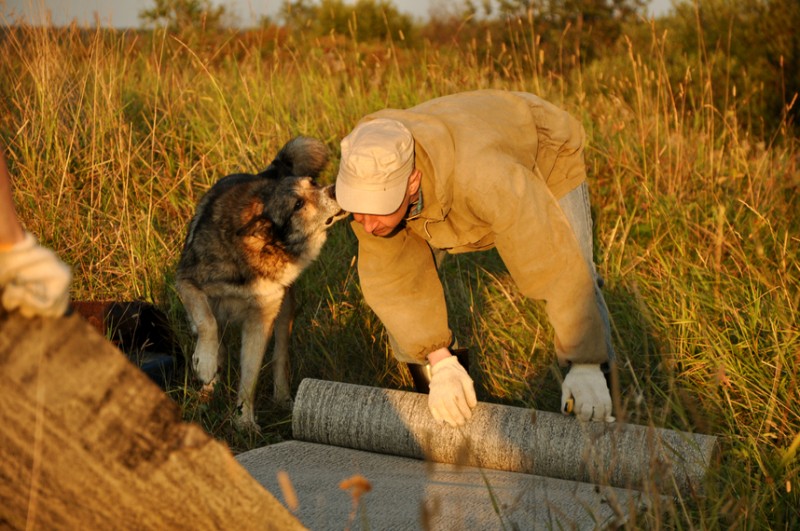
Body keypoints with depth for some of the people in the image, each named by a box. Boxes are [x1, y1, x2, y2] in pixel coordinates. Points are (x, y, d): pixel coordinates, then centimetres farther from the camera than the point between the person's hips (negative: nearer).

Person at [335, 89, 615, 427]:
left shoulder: (483, 177, -50)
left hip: (544, 158, -4)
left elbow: (556, 268, -45)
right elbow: (392, 275, -25)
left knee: (574, 284, -19)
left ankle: (595, 413, 5)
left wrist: (586, 365, -40)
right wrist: (439, 362, -33)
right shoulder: (366, 175, -34)